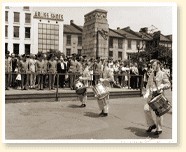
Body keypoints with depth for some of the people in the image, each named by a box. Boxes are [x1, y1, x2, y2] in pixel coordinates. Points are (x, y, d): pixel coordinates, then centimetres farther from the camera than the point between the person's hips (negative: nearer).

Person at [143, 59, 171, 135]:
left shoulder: (163, 74, -1)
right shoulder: (151, 74, 16)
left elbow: (168, 84, -3)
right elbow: (148, 84, 14)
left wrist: (160, 87, -21)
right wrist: (147, 93, -1)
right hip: (151, 95, 5)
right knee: (146, 109, -6)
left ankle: (159, 129, 14)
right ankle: (152, 125, 13)